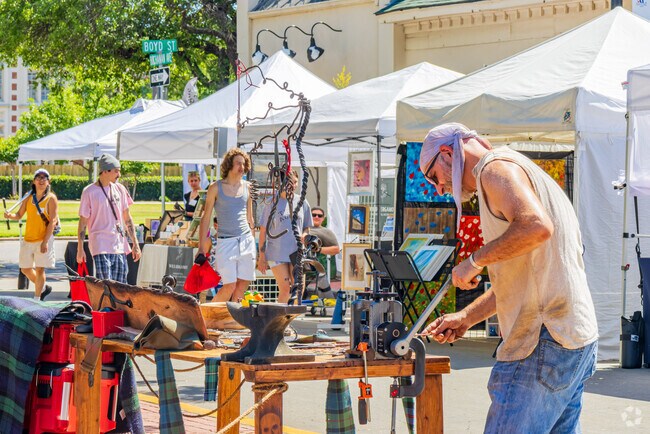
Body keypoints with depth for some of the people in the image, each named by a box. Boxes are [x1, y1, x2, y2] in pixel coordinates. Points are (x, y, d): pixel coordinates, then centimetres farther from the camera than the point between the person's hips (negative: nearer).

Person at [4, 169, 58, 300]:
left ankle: (36, 299, 4)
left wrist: (45, 241, -18)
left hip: (43, 239, -6)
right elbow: (19, 215, 13)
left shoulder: (51, 198, -5)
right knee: (25, 269, 10)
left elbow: (52, 221, -11)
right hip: (28, 240, 6)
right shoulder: (28, 198, 9)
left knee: (39, 269, -5)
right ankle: (42, 288, 32)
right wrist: (10, 216, -11)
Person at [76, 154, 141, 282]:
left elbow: (127, 218, 15)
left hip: (120, 247, 5)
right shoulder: (89, 192, -5)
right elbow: (82, 222, -3)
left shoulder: (119, 189, 9)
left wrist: (135, 244, 11)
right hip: (100, 247, -5)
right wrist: (80, 249, -6)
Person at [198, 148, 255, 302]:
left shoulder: (247, 187, 10)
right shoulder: (216, 188, -1)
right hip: (226, 242, -4)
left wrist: (253, 242, 17)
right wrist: (201, 248, -5)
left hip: (246, 240, 4)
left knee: (243, 285, -1)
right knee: (230, 286, -11)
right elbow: (206, 218, -1)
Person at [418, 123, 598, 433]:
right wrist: (466, 318, 23)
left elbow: (536, 227, -27)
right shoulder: (518, 171, 25)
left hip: (544, 341, -10)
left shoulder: (495, 167, -6)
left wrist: (475, 261, -15)